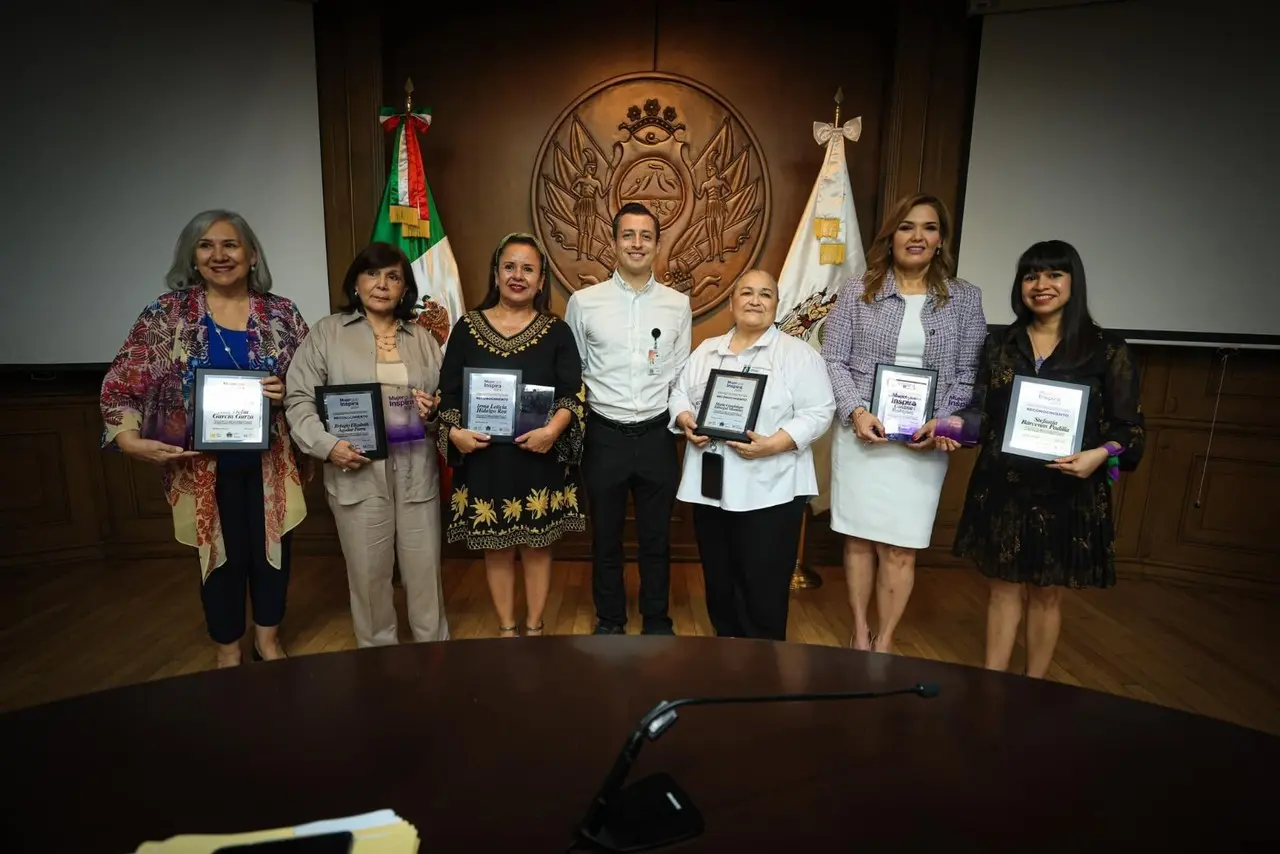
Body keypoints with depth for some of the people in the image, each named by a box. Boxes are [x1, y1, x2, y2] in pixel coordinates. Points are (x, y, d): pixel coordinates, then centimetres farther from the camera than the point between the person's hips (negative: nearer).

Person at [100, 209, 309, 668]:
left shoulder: (280, 314, 0)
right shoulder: (167, 313, -3)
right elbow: (122, 382, -4)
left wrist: (287, 394, -15)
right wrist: (128, 436, -19)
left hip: (270, 457, 1)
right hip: (204, 462, -1)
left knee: (272, 547, 12)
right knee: (221, 554, 12)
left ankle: (268, 639, 35)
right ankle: (227, 650, 34)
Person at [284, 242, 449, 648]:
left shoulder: (422, 337, 12)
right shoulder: (327, 332, 4)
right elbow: (299, 399, 0)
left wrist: (433, 411, -8)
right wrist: (327, 445, -14)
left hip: (416, 472, 2)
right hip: (357, 472, -2)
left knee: (425, 569, 8)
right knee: (368, 573, 8)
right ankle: (377, 653, 29)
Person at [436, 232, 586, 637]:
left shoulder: (556, 331, 3)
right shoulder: (467, 327, 4)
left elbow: (573, 393, -4)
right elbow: (448, 393, 4)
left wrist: (553, 429, -21)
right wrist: (454, 432, -14)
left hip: (539, 456, 0)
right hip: (484, 456, 1)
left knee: (537, 545, 10)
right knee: (495, 547, 11)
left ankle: (534, 628, 28)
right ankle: (506, 629, 29)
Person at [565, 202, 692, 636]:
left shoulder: (678, 305, 3)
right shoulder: (583, 302, -1)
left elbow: (682, 375, 7)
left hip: (658, 436, 1)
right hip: (605, 435, 0)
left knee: (656, 537, 14)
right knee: (606, 538, 14)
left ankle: (657, 621, 33)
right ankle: (609, 620, 34)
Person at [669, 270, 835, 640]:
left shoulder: (799, 353, -2)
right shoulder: (707, 350, 13)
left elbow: (818, 411, -8)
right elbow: (680, 393, 15)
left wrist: (773, 444, -21)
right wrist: (687, 422, -7)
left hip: (769, 491, -5)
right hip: (710, 485, 5)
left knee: (762, 588, 3)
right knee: (718, 579, 16)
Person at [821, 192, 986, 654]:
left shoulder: (965, 297, 6)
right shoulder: (858, 290, 2)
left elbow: (968, 373, 5)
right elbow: (833, 360, 0)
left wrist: (942, 423, -10)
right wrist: (856, 411, -14)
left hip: (924, 442, 1)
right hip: (862, 434, 0)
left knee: (900, 547, 4)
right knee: (859, 539, 8)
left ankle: (885, 640, 24)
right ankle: (860, 633, 27)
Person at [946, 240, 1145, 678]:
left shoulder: (1107, 349, -1)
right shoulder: (999, 343, 6)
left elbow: (1129, 427, -1)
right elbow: (982, 411, 5)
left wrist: (1099, 455, -20)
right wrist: (952, 424, -15)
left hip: (1067, 491, -1)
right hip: (1002, 485, 2)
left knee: (1047, 592, 12)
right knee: (1004, 586, 11)